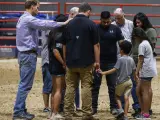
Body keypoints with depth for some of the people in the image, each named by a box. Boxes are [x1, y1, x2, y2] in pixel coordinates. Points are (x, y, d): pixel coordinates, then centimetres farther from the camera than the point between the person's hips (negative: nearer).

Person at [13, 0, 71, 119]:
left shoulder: (22, 19, 17)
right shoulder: (29, 19, -15)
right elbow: (45, 24, -24)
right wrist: (63, 23, -21)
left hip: (24, 54, 10)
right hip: (29, 55, -10)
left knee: (24, 83, 11)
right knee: (25, 84, -7)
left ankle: (21, 109, 13)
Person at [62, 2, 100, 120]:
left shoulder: (69, 24, 7)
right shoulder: (91, 24, -6)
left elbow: (64, 45, 11)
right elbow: (96, 45, -7)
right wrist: (97, 61, -1)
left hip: (71, 62, 3)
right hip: (86, 62, -3)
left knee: (70, 87, 7)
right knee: (86, 87, 1)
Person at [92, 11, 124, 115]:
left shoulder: (115, 29, 2)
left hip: (112, 62, 0)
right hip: (98, 61, 0)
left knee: (113, 86, 5)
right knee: (95, 85, 3)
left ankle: (114, 107, 12)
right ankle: (93, 107, 9)